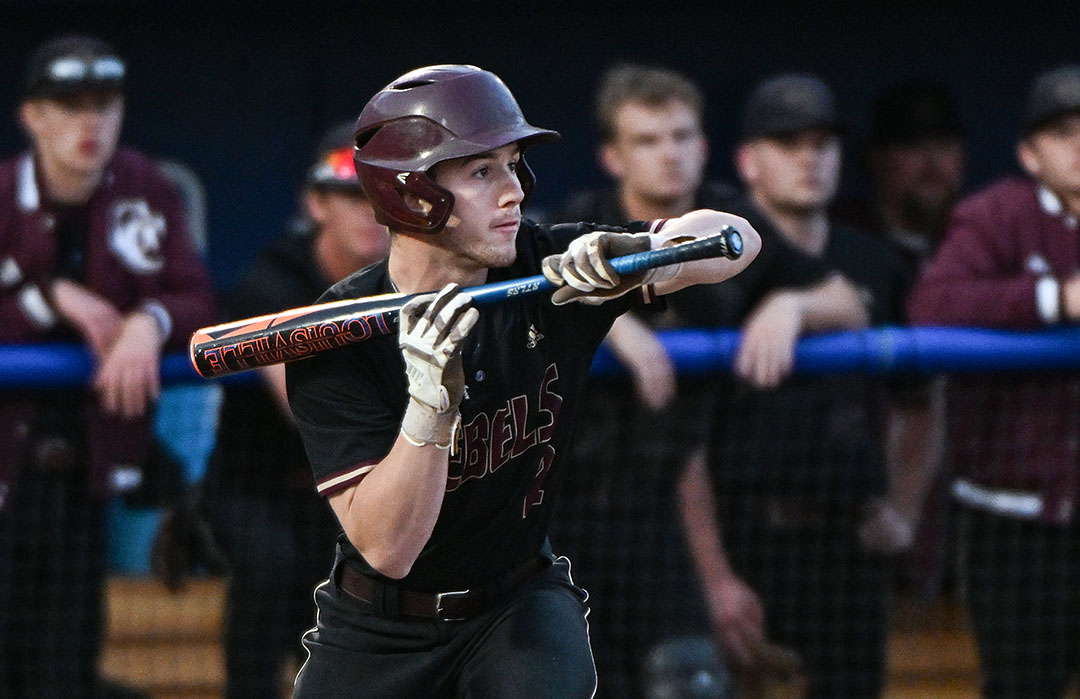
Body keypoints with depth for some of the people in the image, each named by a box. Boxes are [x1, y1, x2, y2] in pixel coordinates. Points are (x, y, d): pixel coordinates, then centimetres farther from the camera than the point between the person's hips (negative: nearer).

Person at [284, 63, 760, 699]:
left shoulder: (546, 276, -11)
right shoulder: (336, 343, -20)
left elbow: (737, 240, -13)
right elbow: (385, 547, -27)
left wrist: (638, 253, -33)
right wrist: (430, 405, -41)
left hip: (520, 599, 1)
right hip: (379, 630, -1)